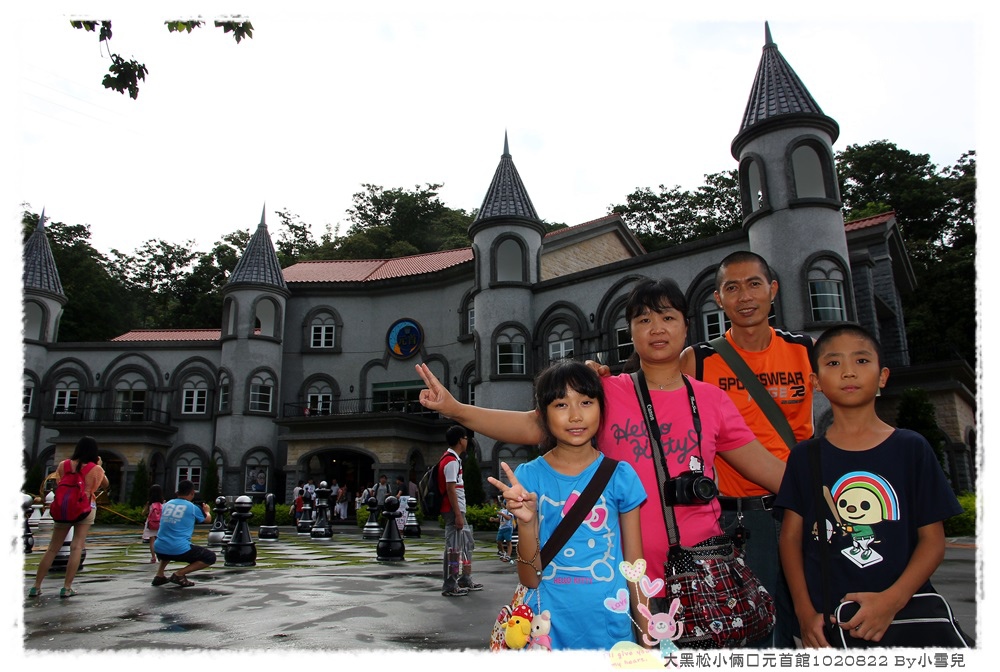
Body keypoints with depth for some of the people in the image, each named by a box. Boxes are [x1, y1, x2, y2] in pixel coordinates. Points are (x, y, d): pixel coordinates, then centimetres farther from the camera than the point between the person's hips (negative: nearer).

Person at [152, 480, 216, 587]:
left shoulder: (167, 504, 10)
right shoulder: (192, 507, -3)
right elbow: (208, 519, 18)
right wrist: (207, 511, 40)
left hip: (160, 549, 6)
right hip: (180, 550, -6)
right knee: (211, 557, 6)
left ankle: (159, 575, 21)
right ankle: (179, 574, -6)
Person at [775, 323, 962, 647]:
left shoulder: (911, 448, 1)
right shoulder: (805, 456, 2)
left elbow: (932, 539, -1)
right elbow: (791, 537, 2)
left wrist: (892, 599, -16)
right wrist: (806, 613, -9)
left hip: (906, 610, 0)